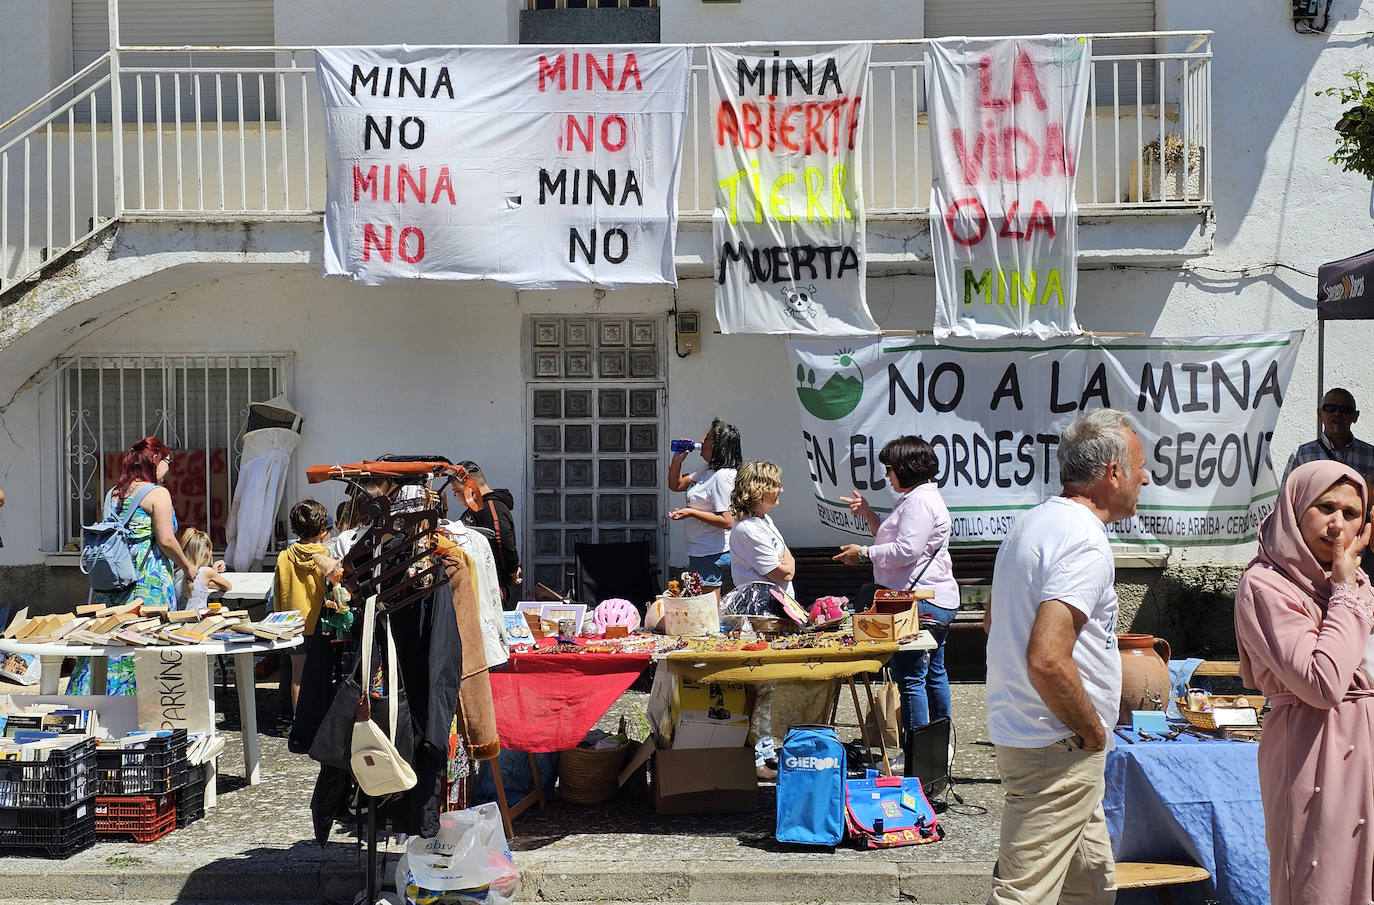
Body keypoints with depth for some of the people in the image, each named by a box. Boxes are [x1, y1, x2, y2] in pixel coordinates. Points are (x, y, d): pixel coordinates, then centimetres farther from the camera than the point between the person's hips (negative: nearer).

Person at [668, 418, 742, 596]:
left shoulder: (723, 476, -19)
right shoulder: (706, 471, 11)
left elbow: (727, 521, -24)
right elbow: (676, 485, 23)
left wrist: (691, 513, -22)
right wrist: (677, 460, 7)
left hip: (712, 555, -10)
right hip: (701, 552, 10)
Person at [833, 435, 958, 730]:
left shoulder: (920, 501, -15)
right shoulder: (917, 498, 21)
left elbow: (906, 550, -22)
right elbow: (891, 538, 29)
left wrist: (864, 553, -13)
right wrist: (868, 514, 19)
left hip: (923, 604, -12)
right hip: (939, 602, 12)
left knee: (910, 678, -9)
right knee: (933, 673, 17)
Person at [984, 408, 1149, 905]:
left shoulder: (1031, 523, 11)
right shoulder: (1084, 539, -20)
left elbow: (993, 620, 23)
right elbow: (1047, 661, -30)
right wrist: (1093, 732, -15)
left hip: (1019, 731, 10)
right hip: (1059, 749, -10)